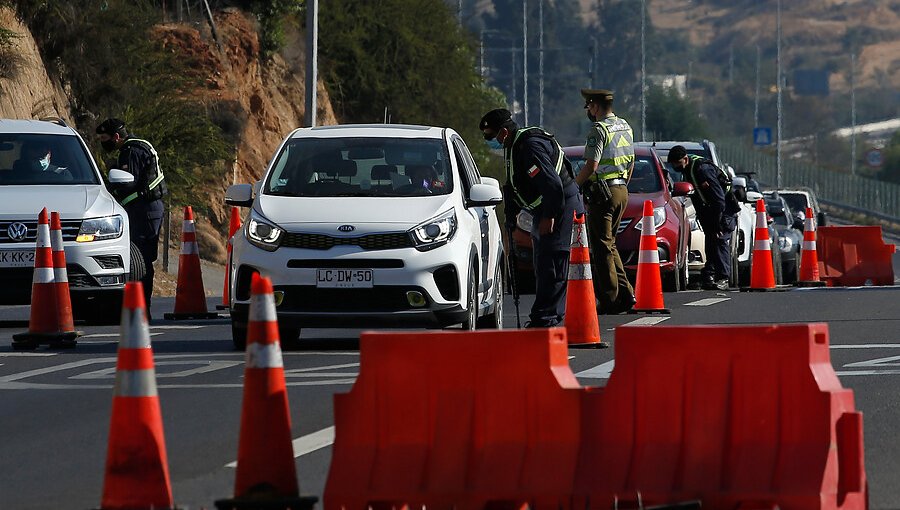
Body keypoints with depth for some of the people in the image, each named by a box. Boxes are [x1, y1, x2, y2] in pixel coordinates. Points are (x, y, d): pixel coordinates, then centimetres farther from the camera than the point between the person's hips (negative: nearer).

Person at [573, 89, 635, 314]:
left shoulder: (599, 130, -13)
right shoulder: (625, 126, 14)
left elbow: (591, 166, -19)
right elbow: (631, 163, 20)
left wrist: (573, 186, -8)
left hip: (603, 192, -9)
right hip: (622, 191, 9)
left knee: (602, 247, -5)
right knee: (609, 244, 16)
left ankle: (610, 299, -6)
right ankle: (625, 294, 10)